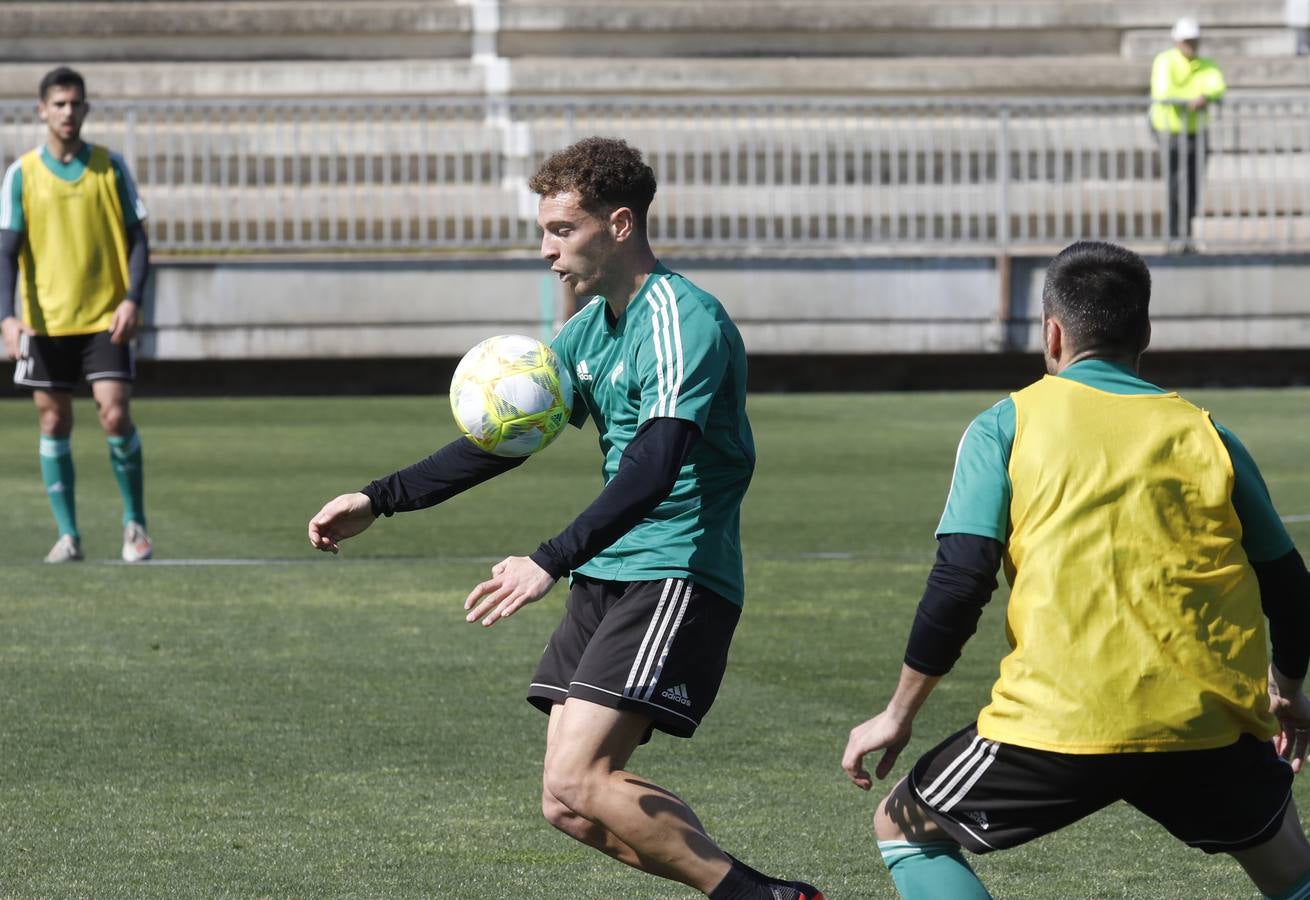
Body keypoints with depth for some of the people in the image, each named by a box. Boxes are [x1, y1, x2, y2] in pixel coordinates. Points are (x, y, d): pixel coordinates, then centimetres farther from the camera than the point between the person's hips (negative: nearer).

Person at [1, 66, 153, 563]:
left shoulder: (111, 167, 2)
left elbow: (137, 239, 4)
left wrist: (132, 300, -10)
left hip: (106, 317, -1)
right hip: (46, 319, 1)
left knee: (115, 414, -11)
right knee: (54, 422, 3)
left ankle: (135, 522, 5)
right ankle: (67, 535, 10)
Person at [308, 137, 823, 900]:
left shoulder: (683, 321, -16)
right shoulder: (590, 329, 14)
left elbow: (653, 466, -29)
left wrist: (551, 563, -39)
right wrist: (379, 500, 14)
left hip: (677, 575, -9)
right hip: (606, 578, 9)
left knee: (575, 786, -20)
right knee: (574, 805, 0)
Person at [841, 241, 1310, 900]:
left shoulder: (1006, 426, 6)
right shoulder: (1207, 435, 12)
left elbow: (959, 582, -3)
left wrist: (898, 714, 7)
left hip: (1059, 721, -3)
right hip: (1211, 727, 3)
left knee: (902, 828, 17)